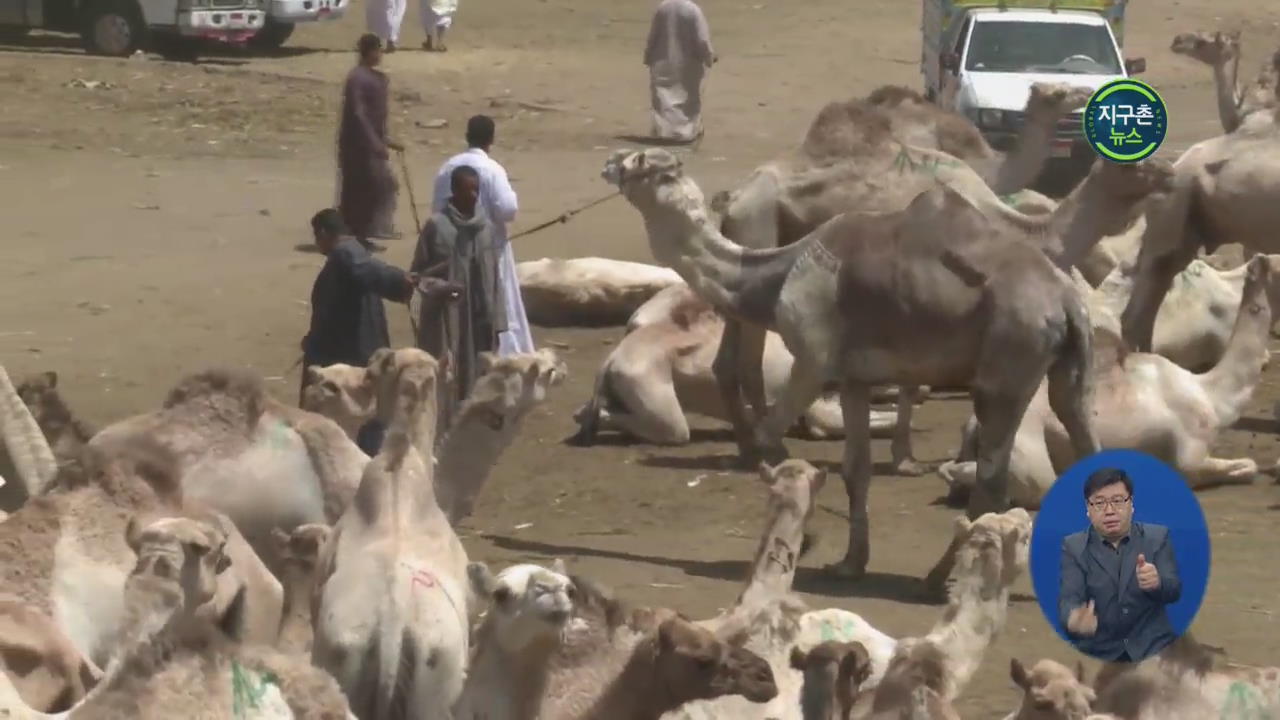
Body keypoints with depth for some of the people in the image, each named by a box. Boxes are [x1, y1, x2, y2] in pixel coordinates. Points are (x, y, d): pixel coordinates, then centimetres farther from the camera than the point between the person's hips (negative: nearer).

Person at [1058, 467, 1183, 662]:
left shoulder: (1157, 537, 6)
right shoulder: (1074, 547, 5)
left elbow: (1174, 591, -4)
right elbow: (1069, 598, -9)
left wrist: (1157, 583, -29)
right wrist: (1074, 621, -34)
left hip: (1151, 646, 0)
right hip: (1098, 651, 0)